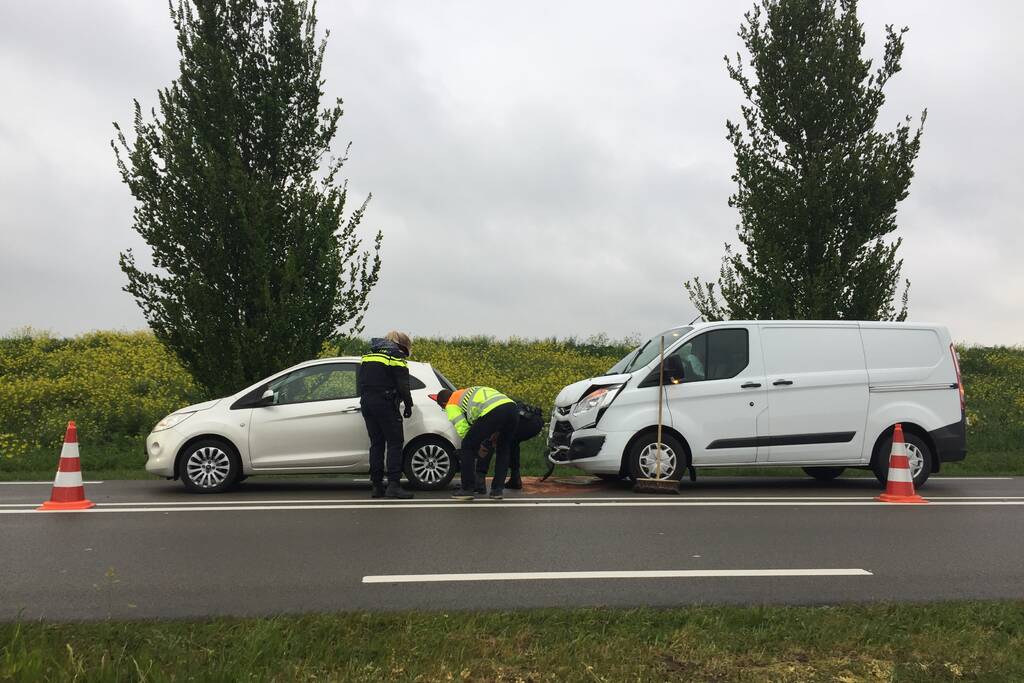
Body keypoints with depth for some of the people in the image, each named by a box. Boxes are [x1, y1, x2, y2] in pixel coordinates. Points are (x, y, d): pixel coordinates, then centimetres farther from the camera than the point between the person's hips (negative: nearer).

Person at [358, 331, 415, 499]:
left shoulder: (369, 354, 20)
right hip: (385, 403, -7)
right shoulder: (396, 355, -2)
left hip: (366, 402, 7)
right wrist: (408, 405, -1)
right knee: (395, 442, -4)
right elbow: (402, 384, -9)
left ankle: (377, 486, 10)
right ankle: (394, 485, -12)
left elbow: (359, 381, 21)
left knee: (376, 443, 11)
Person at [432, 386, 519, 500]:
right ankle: (497, 490, 24)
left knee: (467, 447, 10)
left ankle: (467, 490, 13)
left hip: (493, 411, -7)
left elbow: (462, 429, 7)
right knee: (503, 450, 25)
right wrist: (495, 433, 32)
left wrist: (478, 446, 21)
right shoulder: (468, 392, 41)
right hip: (512, 406, 7)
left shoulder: (452, 405, 19)